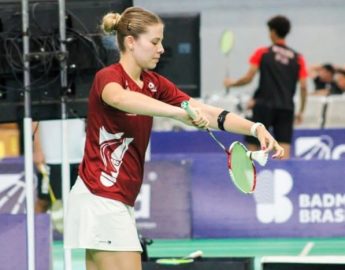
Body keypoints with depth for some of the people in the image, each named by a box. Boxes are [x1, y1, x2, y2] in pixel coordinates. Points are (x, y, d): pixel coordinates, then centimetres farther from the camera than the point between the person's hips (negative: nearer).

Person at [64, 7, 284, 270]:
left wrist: (255, 128, -18)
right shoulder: (107, 77, -14)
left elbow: (206, 112, -2)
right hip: (101, 199, -8)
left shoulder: (155, 84, 8)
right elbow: (120, 98, -40)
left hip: (118, 202, 8)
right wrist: (180, 112, -52)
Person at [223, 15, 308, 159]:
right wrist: (301, 111, 13)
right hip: (286, 108, 2)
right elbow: (303, 87, 3)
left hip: (264, 106, -2)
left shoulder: (262, 53, 1)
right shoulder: (297, 58, 7)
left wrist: (232, 83, 14)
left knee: (253, 147, 6)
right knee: (284, 151, -2)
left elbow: (248, 78, -4)